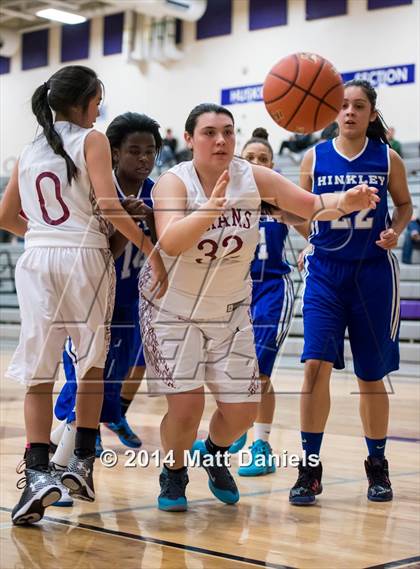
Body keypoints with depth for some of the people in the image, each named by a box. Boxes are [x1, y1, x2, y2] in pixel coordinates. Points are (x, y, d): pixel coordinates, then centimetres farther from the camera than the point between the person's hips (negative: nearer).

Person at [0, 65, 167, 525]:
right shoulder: (92, 141, 1)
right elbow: (108, 207, -11)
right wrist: (151, 250, -9)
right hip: (85, 258, -3)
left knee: (38, 372, 2)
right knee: (92, 363, 14)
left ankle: (37, 473, -11)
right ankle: (82, 462, 12)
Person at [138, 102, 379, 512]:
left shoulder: (253, 178, -10)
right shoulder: (173, 182, -19)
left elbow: (311, 206, -11)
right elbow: (170, 242, -35)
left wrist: (345, 202, -32)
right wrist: (214, 204, -49)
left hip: (228, 310, 4)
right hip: (172, 309, -3)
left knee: (242, 411, 2)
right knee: (186, 405, -14)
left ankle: (214, 453, 38)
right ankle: (174, 474, 18)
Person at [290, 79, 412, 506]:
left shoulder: (387, 159, 0)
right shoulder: (314, 157, 0)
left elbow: (404, 204, 13)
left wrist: (395, 230, -6)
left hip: (373, 272, 0)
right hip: (325, 270, 0)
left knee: (371, 375, 8)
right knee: (316, 363, -14)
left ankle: (377, 466, 25)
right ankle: (309, 469, -6)